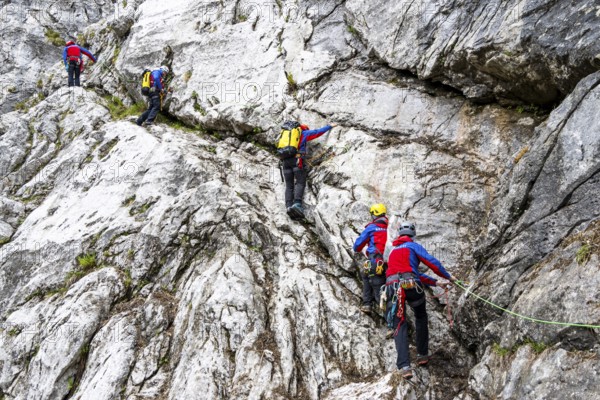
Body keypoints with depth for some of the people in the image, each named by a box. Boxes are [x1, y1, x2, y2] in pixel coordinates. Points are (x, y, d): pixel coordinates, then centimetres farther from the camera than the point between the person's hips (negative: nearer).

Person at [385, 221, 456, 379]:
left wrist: (435, 282, 36)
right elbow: (432, 262, 2)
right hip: (411, 285, -3)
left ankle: (404, 366, -15)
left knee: (399, 325, 0)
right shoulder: (413, 246, 13)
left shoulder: (393, 251, 31)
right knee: (421, 318, 24)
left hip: (392, 286, 3)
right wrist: (448, 276, 17)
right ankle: (422, 355, 26)